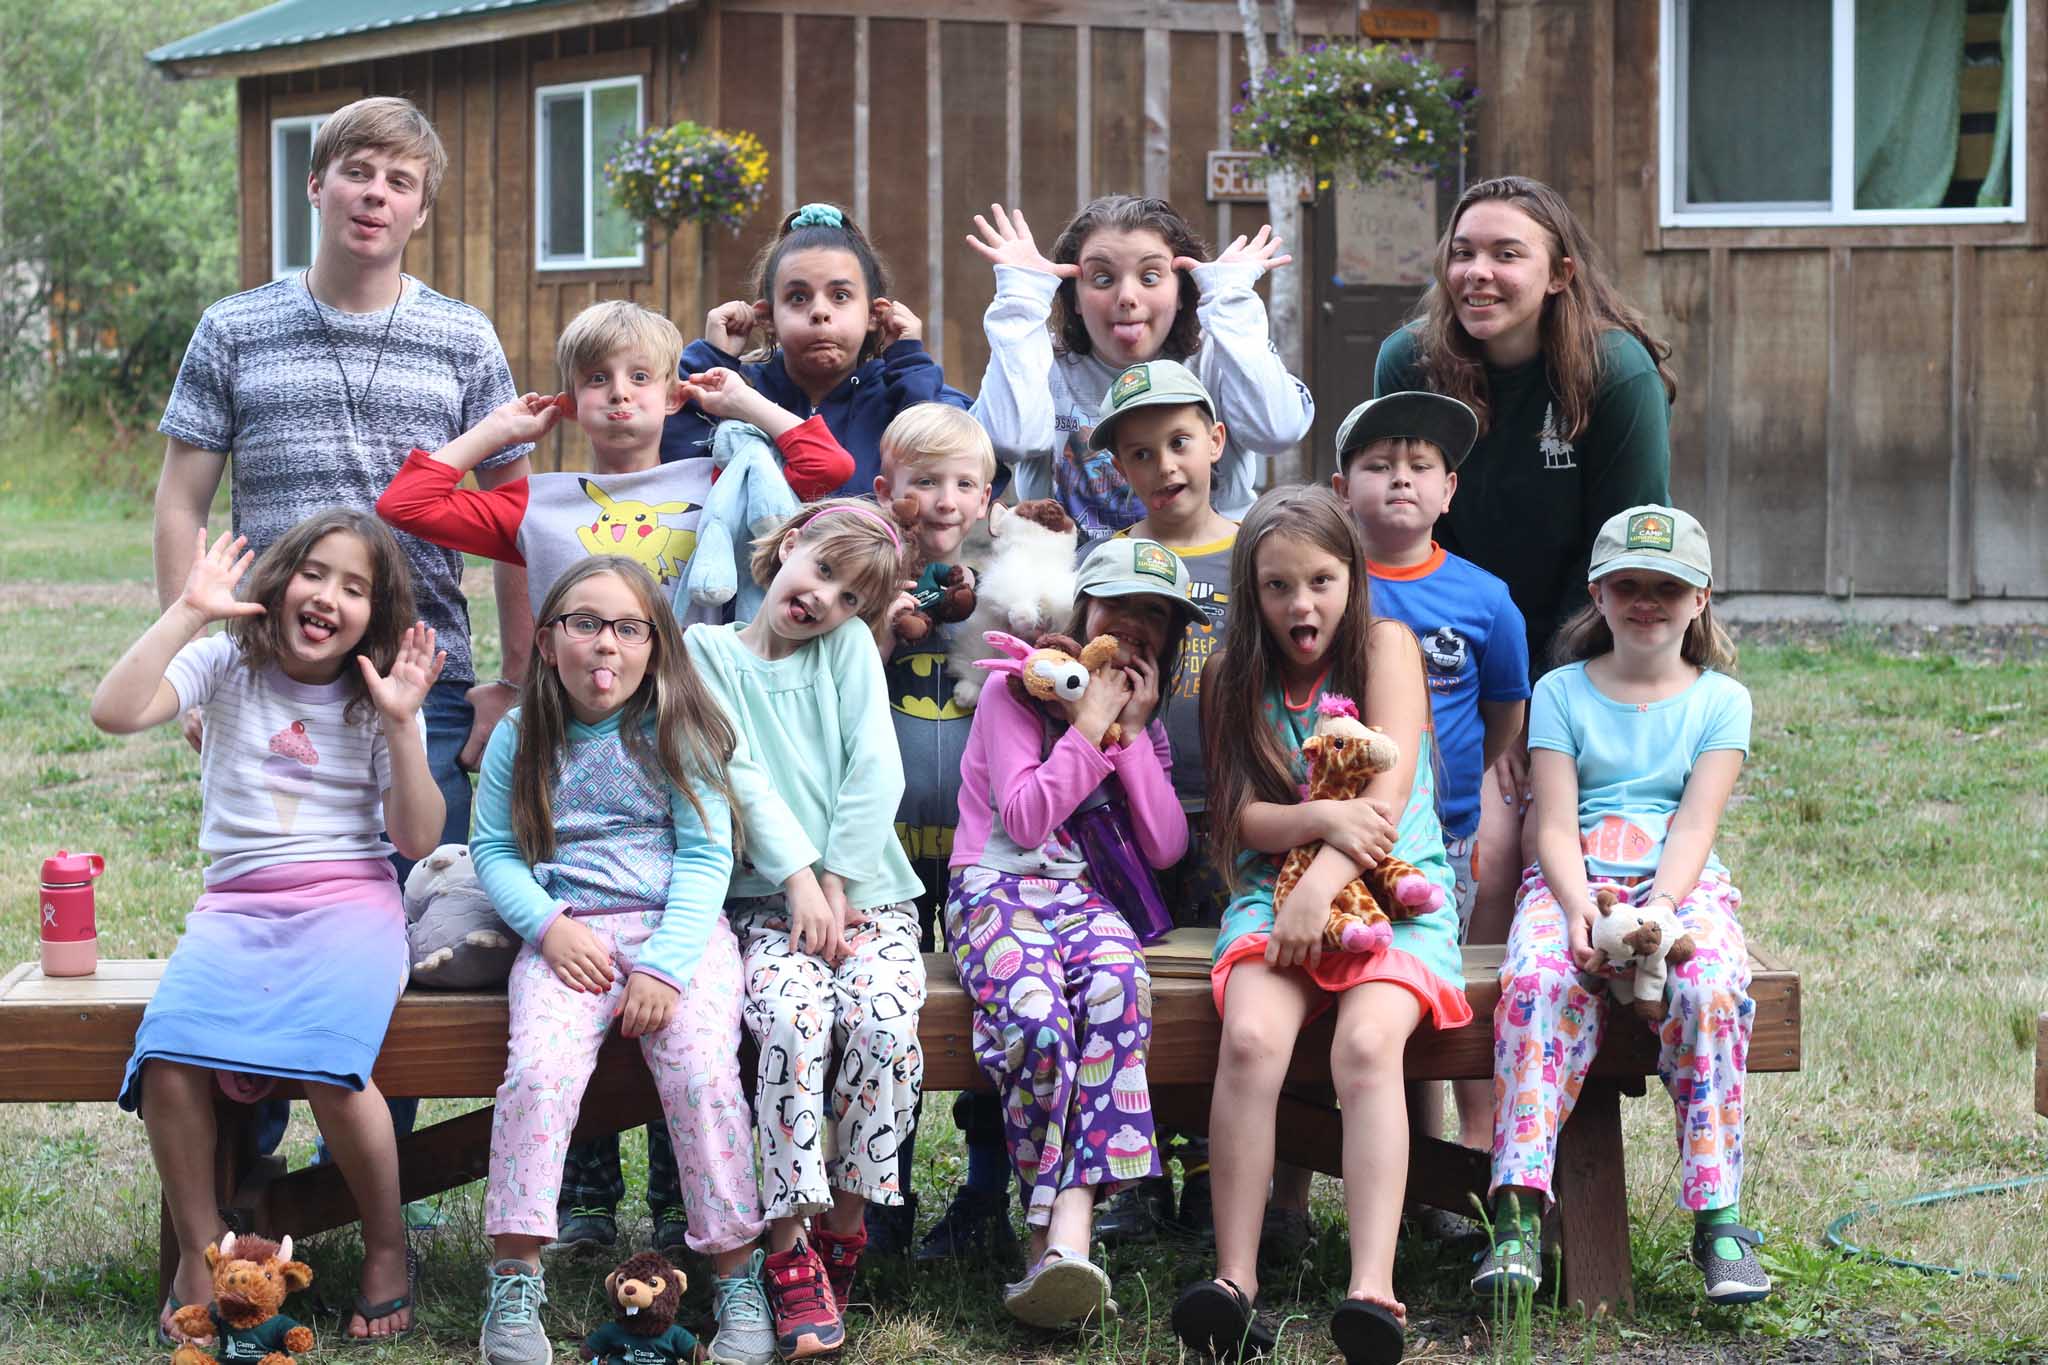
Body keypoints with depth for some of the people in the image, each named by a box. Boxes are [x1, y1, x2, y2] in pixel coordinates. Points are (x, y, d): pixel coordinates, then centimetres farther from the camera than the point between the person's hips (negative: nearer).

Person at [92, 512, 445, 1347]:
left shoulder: (379, 694, 8)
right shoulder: (228, 666, 7)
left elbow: (417, 838, 1)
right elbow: (115, 713, -11)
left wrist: (399, 723, -7)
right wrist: (186, 612, -11)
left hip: (350, 902, -1)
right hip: (236, 904, 1)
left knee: (328, 1066, -31)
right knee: (168, 1057, -28)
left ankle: (387, 1247, -7)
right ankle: (200, 1256, -10)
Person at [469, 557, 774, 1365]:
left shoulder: (678, 732, 3)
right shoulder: (520, 739, 9)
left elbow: (706, 856, -1)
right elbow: (493, 849, 9)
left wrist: (666, 966, -13)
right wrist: (548, 926, -10)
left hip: (678, 927, -1)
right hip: (568, 935, 1)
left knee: (702, 1073, -24)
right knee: (539, 1072, -25)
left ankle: (739, 1276, -11)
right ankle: (513, 1280, -17)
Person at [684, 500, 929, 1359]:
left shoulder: (850, 647, 12)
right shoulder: (708, 651, 8)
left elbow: (876, 773, 2)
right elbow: (742, 775, -3)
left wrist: (837, 881, -8)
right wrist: (799, 877, -13)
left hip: (867, 892, 1)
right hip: (768, 899, -1)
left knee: (885, 1021, -28)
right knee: (794, 1020, -31)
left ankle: (844, 1223, -11)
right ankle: (790, 1249, -25)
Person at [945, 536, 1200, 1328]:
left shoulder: (1146, 723, 23)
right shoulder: (1016, 691, 7)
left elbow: (1167, 847, 9)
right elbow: (1024, 819, -6)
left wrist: (1132, 734, 4)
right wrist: (1090, 726, -3)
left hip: (1086, 896, 3)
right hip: (996, 889, -3)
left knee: (1118, 989, -36)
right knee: (1038, 1016, -38)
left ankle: (1065, 1236, -46)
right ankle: (1059, 1243, -28)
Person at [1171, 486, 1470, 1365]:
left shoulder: (1385, 647, 1)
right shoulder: (1235, 677, 10)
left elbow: (1388, 794, -10)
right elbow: (1244, 817, 0)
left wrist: (1325, 879, -24)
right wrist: (1325, 819, -20)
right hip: (1275, 888, 2)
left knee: (1367, 1044, -31)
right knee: (1251, 1037, -29)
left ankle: (1372, 1288, -42)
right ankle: (1234, 1284, -34)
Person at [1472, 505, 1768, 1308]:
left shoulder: (1720, 700, 12)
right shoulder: (1561, 692, 13)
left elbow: (1694, 827, -1)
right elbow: (1555, 828, 2)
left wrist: (1656, 909, -21)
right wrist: (1580, 910, -18)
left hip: (1680, 885, 0)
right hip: (1574, 882, 0)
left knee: (1708, 986, -33)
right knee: (1539, 978, -33)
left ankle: (1716, 1218, -29)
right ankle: (1519, 1212, -39)